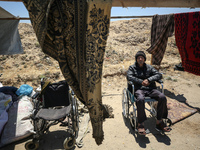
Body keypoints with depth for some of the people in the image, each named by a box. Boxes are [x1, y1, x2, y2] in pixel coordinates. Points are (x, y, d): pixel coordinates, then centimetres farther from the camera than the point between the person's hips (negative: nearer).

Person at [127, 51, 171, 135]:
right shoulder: (132, 68, 14)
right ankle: (140, 124, -25)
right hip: (138, 89, -3)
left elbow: (159, 75, 8)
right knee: (140, 99, -38)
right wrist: (141, 82, -11)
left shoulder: (149, 67, 21)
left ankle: (159, 122, -14)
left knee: (162, 97, -25)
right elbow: (129, 77, -4)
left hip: (150, 89, 3)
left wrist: (148, 80, -9)